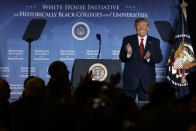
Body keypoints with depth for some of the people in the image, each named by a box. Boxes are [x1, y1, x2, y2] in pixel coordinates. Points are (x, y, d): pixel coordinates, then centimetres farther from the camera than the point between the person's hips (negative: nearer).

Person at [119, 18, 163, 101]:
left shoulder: (155, 41, 9)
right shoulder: (128, 40, 6)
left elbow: (159, 58, 0)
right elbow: (121, 58, 0)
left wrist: (149, 58, -21)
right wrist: (128, 53, -23)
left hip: (147, 81, 1)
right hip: (130, 80, -1)